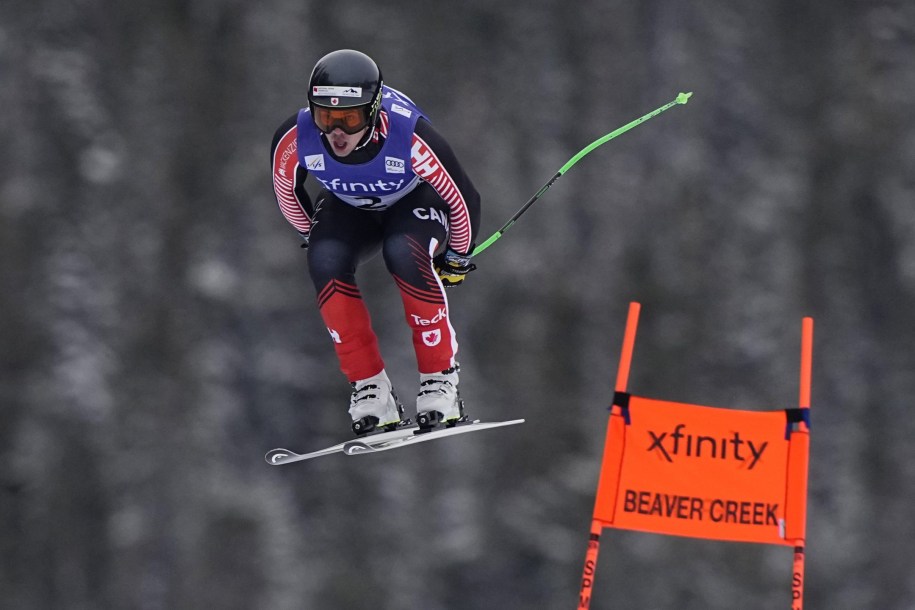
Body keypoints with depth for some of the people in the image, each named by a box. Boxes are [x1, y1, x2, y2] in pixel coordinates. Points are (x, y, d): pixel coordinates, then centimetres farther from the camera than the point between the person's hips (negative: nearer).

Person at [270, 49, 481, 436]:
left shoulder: (409, 136, -38)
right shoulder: (295, 138, -32)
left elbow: (463, 198, -20)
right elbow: (286, 189, -6)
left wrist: (457, 258, -6)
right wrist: (313, 236, 6)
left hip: (415, 201, -2)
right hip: (349, 207, 3)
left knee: (404, 254, -35)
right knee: (326, 262, -29)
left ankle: (440, 378, -20)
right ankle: (369, 387, -18)